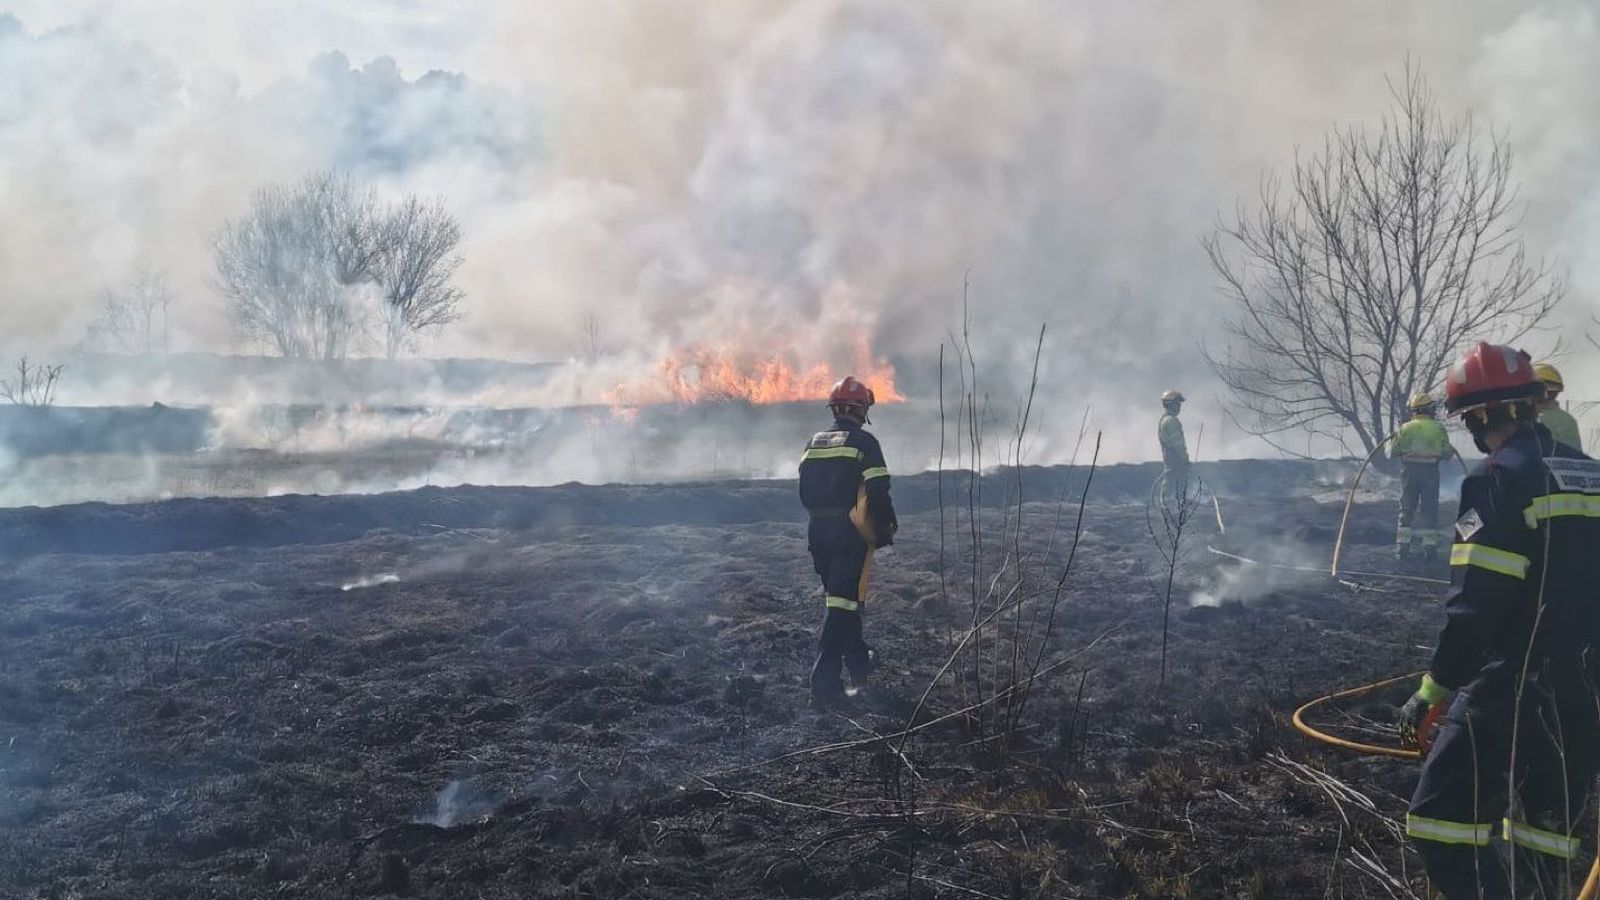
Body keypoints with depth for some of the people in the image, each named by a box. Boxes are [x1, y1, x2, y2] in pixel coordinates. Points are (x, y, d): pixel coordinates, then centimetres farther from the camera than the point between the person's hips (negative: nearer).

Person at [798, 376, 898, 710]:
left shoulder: (814, 443, 9)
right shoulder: (863, 442, -9)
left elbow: (805, 493, 13)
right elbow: (878, 493, -14)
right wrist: (887, 527, 0)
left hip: (818, 531, 6)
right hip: (851, 534, -6)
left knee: (838, 597, 20)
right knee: (843, 602, -6)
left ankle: (858, 662, 35)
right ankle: (824, 684, -12)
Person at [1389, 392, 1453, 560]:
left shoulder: (1404, 428, 2)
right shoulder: (1438, 428, -2)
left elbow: (1392, 453, 3)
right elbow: (1447, 453, -1)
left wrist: (1392, 439, 21)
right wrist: (1452, 450, 21)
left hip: (1409, 471, 1)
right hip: (1430, 471, -1)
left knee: (1406, 509, 9)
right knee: (1429, 509, 7)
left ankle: (1402, 546, 6)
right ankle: (1430, 547, 7)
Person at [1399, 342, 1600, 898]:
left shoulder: (1500, 480, -14)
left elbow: (1474, 607, -20)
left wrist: (1431, 694, -13)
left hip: (1511, 690, -8)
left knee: (1442, 822, -5)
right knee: (1542, 835, 17)